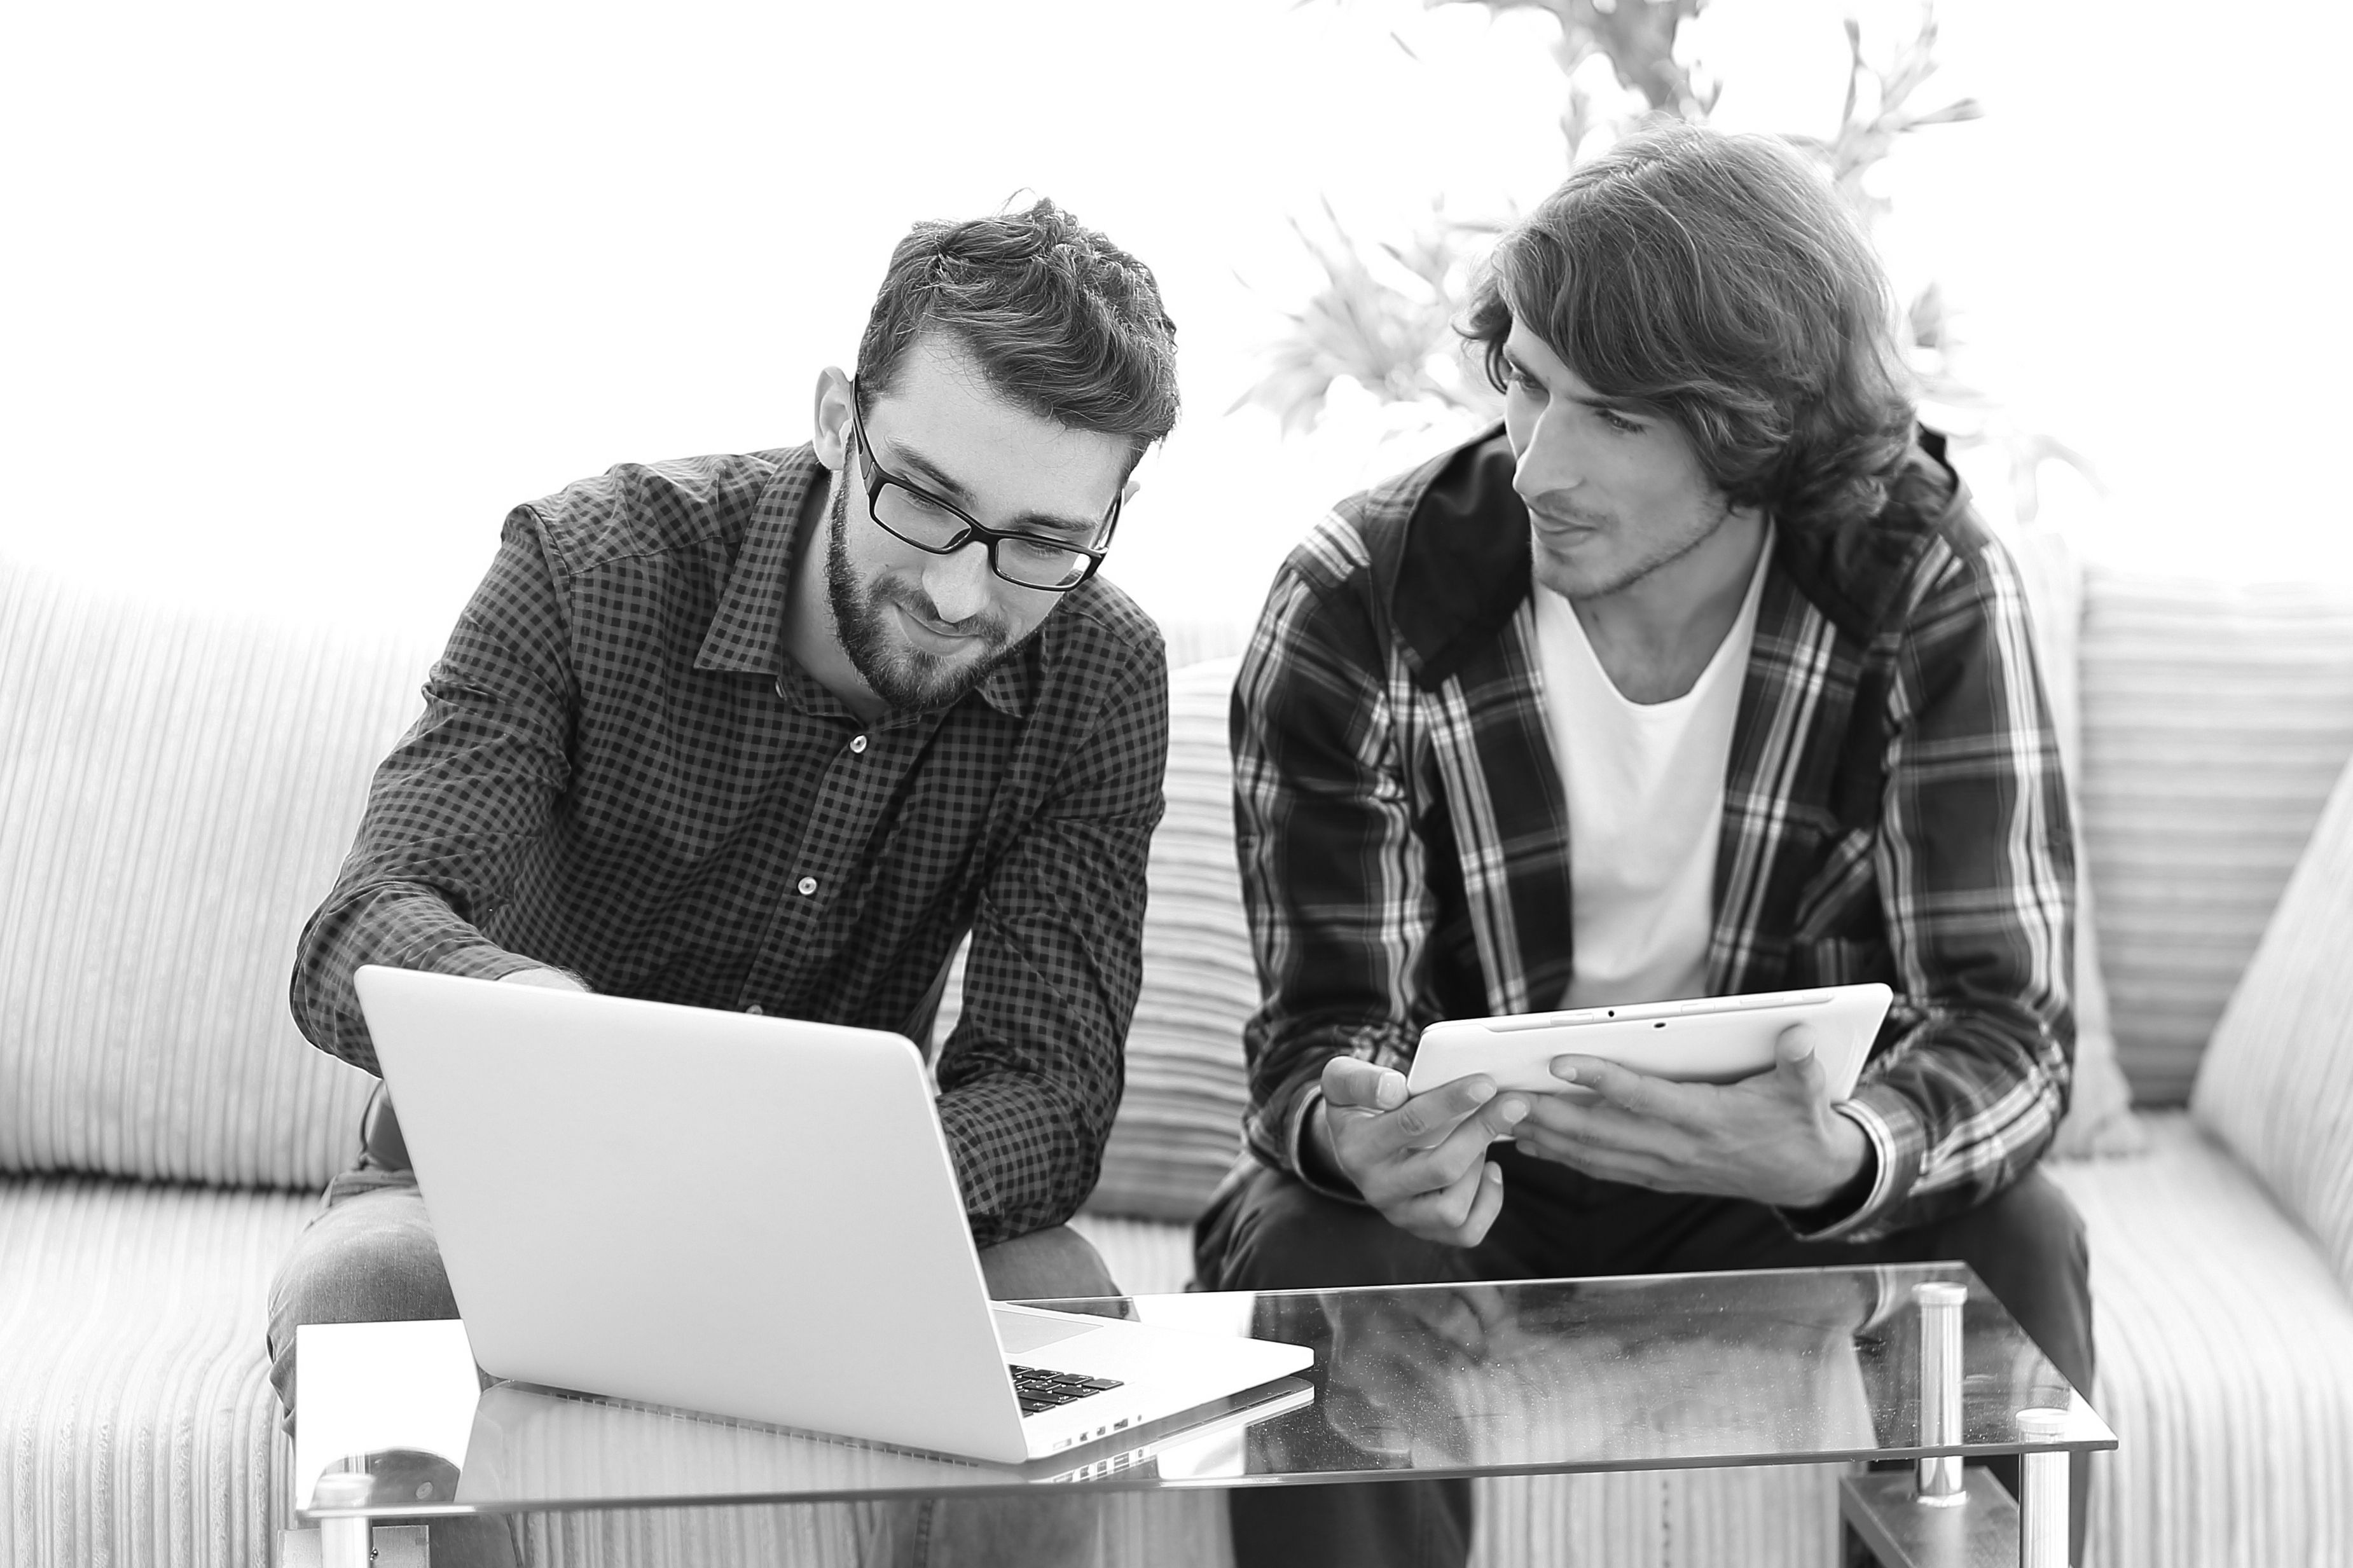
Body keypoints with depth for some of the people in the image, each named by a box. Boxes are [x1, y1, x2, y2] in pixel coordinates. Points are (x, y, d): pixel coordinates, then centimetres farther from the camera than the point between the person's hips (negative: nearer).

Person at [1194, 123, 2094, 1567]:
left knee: (2008, 1244, -28)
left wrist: (1840, 1160, -43)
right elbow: (1328, 1020, -14)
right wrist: (1352, 1130, -40)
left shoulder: (1927, 599, -15)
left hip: (1777, 1196, 1)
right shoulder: (1358, 610, -16)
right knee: (1321, 1264, -32)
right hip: (1464, 1190, 0)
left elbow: (2007, 1023, -20)